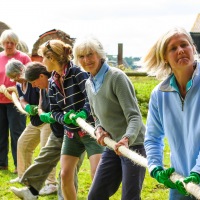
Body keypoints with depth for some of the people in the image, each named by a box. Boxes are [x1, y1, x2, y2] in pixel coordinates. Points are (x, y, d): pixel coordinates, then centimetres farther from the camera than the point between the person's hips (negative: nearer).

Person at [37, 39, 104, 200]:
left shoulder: (77, 73, -13)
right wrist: (65, 118, -15)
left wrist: (83, 113, -39)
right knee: (65, 175, 4)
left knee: (97, 174, -15)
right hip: (72, 133, 7)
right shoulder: (53, 83, 7)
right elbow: (55, 111, 7)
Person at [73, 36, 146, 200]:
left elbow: (134, 116, -20)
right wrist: (99, 130, -4)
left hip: (132, 144, -8)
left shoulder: (116, 77, -15)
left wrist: (127, 139, -38)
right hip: (112, 146, 8)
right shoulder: (89, 84, 10)